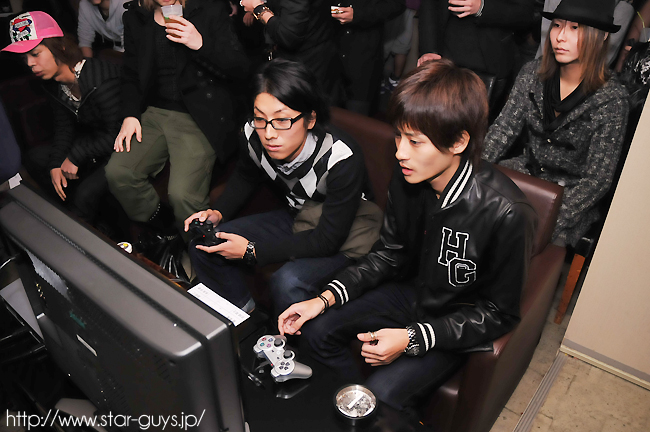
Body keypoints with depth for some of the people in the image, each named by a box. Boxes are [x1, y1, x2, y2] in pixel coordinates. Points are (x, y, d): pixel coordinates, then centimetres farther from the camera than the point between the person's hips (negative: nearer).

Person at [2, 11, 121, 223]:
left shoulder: (102, 80, -29)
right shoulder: (53, 83, 0)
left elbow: (116, 135, -26)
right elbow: (64, 127, 7)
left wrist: (75, 157, -18)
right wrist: (55, 164, -6)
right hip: (92, 140, 9)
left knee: (85, 193, -25)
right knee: (35, 158, 6)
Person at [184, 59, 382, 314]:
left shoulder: (342, 160, -33)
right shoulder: (255, 137, -16)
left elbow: (327, 241, -26)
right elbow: (245, 177, 10)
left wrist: (251, 251, -25)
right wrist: (218, 213, -8)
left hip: (344, 237, -6)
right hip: (298, 219, 6)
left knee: (288, 283, -33)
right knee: (203, 245, -4)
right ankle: (243, 313, 18)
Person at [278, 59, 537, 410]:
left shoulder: (507, 213, -32)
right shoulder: (407, 178, -15)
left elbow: (499, 313, -19)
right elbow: (389, 252, -1)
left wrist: (412, 338, -27)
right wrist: (326, 299, -11)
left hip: (458, 322, -5)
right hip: (411, 290, 6)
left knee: (382, 393, -20)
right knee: (315, 329, -2)